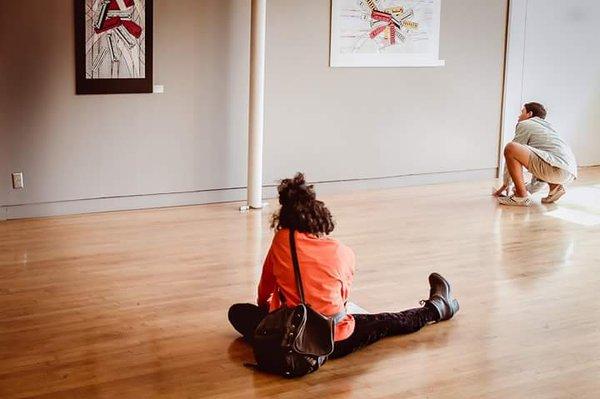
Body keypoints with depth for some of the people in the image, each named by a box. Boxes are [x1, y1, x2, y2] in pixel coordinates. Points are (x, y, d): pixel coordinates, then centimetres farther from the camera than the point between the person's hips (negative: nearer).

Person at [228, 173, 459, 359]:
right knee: (387, 322, 24)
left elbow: (265, 289, 12)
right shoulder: (343, 252, -2)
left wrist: (267, 310, 34)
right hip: (335, 344, 1)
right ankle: (436, 308, 49)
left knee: (237, 312, 19)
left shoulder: (281, 241, -2)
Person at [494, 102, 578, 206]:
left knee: (510, 148, -14)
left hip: (557, 169, -9)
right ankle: (555, 187, 10)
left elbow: (512, 152, 12)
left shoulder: (525, 124, 12)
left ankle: (521, 196, -15)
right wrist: (529, 189, 43)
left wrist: (506, 184, 20)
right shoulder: (548, 126, 35)